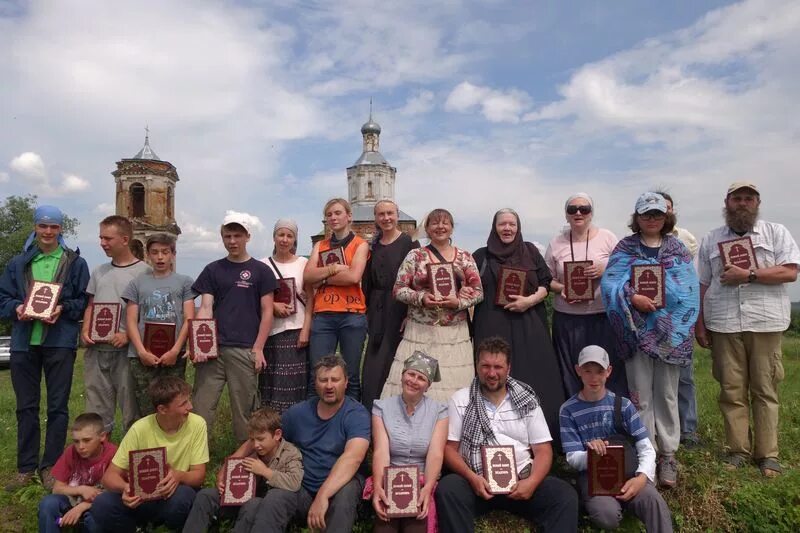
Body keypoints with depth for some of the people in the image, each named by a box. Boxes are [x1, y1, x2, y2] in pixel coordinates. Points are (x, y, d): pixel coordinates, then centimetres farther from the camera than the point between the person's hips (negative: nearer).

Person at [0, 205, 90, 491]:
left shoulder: (75, 263, 3)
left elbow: (84, 301, 2)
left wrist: (63, 309, -16)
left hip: (60, 342, -3)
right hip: (24, 342, 3)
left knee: (58, 406, 3)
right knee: (26, 406, 10)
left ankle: (50, 467, 15)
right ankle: (26, 468, 21)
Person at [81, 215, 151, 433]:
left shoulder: (143, 271, -3)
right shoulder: (99, 271, 16)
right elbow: (90, 306, 20)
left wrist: (128, 334, -17)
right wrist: (85, 331, 3)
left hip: (126, 349, -6)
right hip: (96, 350, 6)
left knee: (131, 410, 0)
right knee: (97, 410, 12)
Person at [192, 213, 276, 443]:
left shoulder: (260, 271, 4)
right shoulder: (212, 270, 11)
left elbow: (267, 312, 1)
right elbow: (205, 308, 4)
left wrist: (258, 349, -6)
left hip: (245, 350, -2)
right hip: (213, 348, 2)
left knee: (245, 408, 5)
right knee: (201, 405, 2)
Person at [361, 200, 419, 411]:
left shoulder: (409, 243, -4)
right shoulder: (373, 246, 12)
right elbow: (367, 282, 14)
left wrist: (411, 314, -16)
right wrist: (366, 311, 9)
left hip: (399, 309, -5)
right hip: (377, 310, 5)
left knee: (389, 360, -2)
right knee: (372, 363, 6)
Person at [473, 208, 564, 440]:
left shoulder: (530, 252, 12)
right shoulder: (481, 256, 10)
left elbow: (545, 284, 8)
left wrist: (530, 300, -8)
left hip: (529, 326, 1)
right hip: (493, 328, -1)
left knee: (532, 378, -1)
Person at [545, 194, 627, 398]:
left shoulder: (607, 237, 4)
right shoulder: (556, 243, 7)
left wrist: (605, 270, -14)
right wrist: (561, 289, -10)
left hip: (604, 316, -1)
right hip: (568, 319, 1)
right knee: (572, 374, 7)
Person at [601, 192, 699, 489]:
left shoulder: (678, 249, 9)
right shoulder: (625, 248, 6)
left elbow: (689, 292, 1)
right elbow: (608, 282, -6)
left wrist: (674, 329, -10)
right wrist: (633, 297, -22)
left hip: (670, 331, 1)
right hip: (637, 331, -1)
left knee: (667, 394, 7)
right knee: (640, 396, 3)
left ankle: (668, 456, 17)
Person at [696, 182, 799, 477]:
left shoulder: (776, 232, 7)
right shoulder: (711, 240, 12)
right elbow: (702, 285, 11)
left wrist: (748, 274, -14)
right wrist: (699, 325, 6)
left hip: (765, 323, -1)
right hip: (723, 325, 1)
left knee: (765, 390, 4)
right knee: (731, 390, 4)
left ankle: (767, 453, 13)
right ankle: (738, 449, 13)